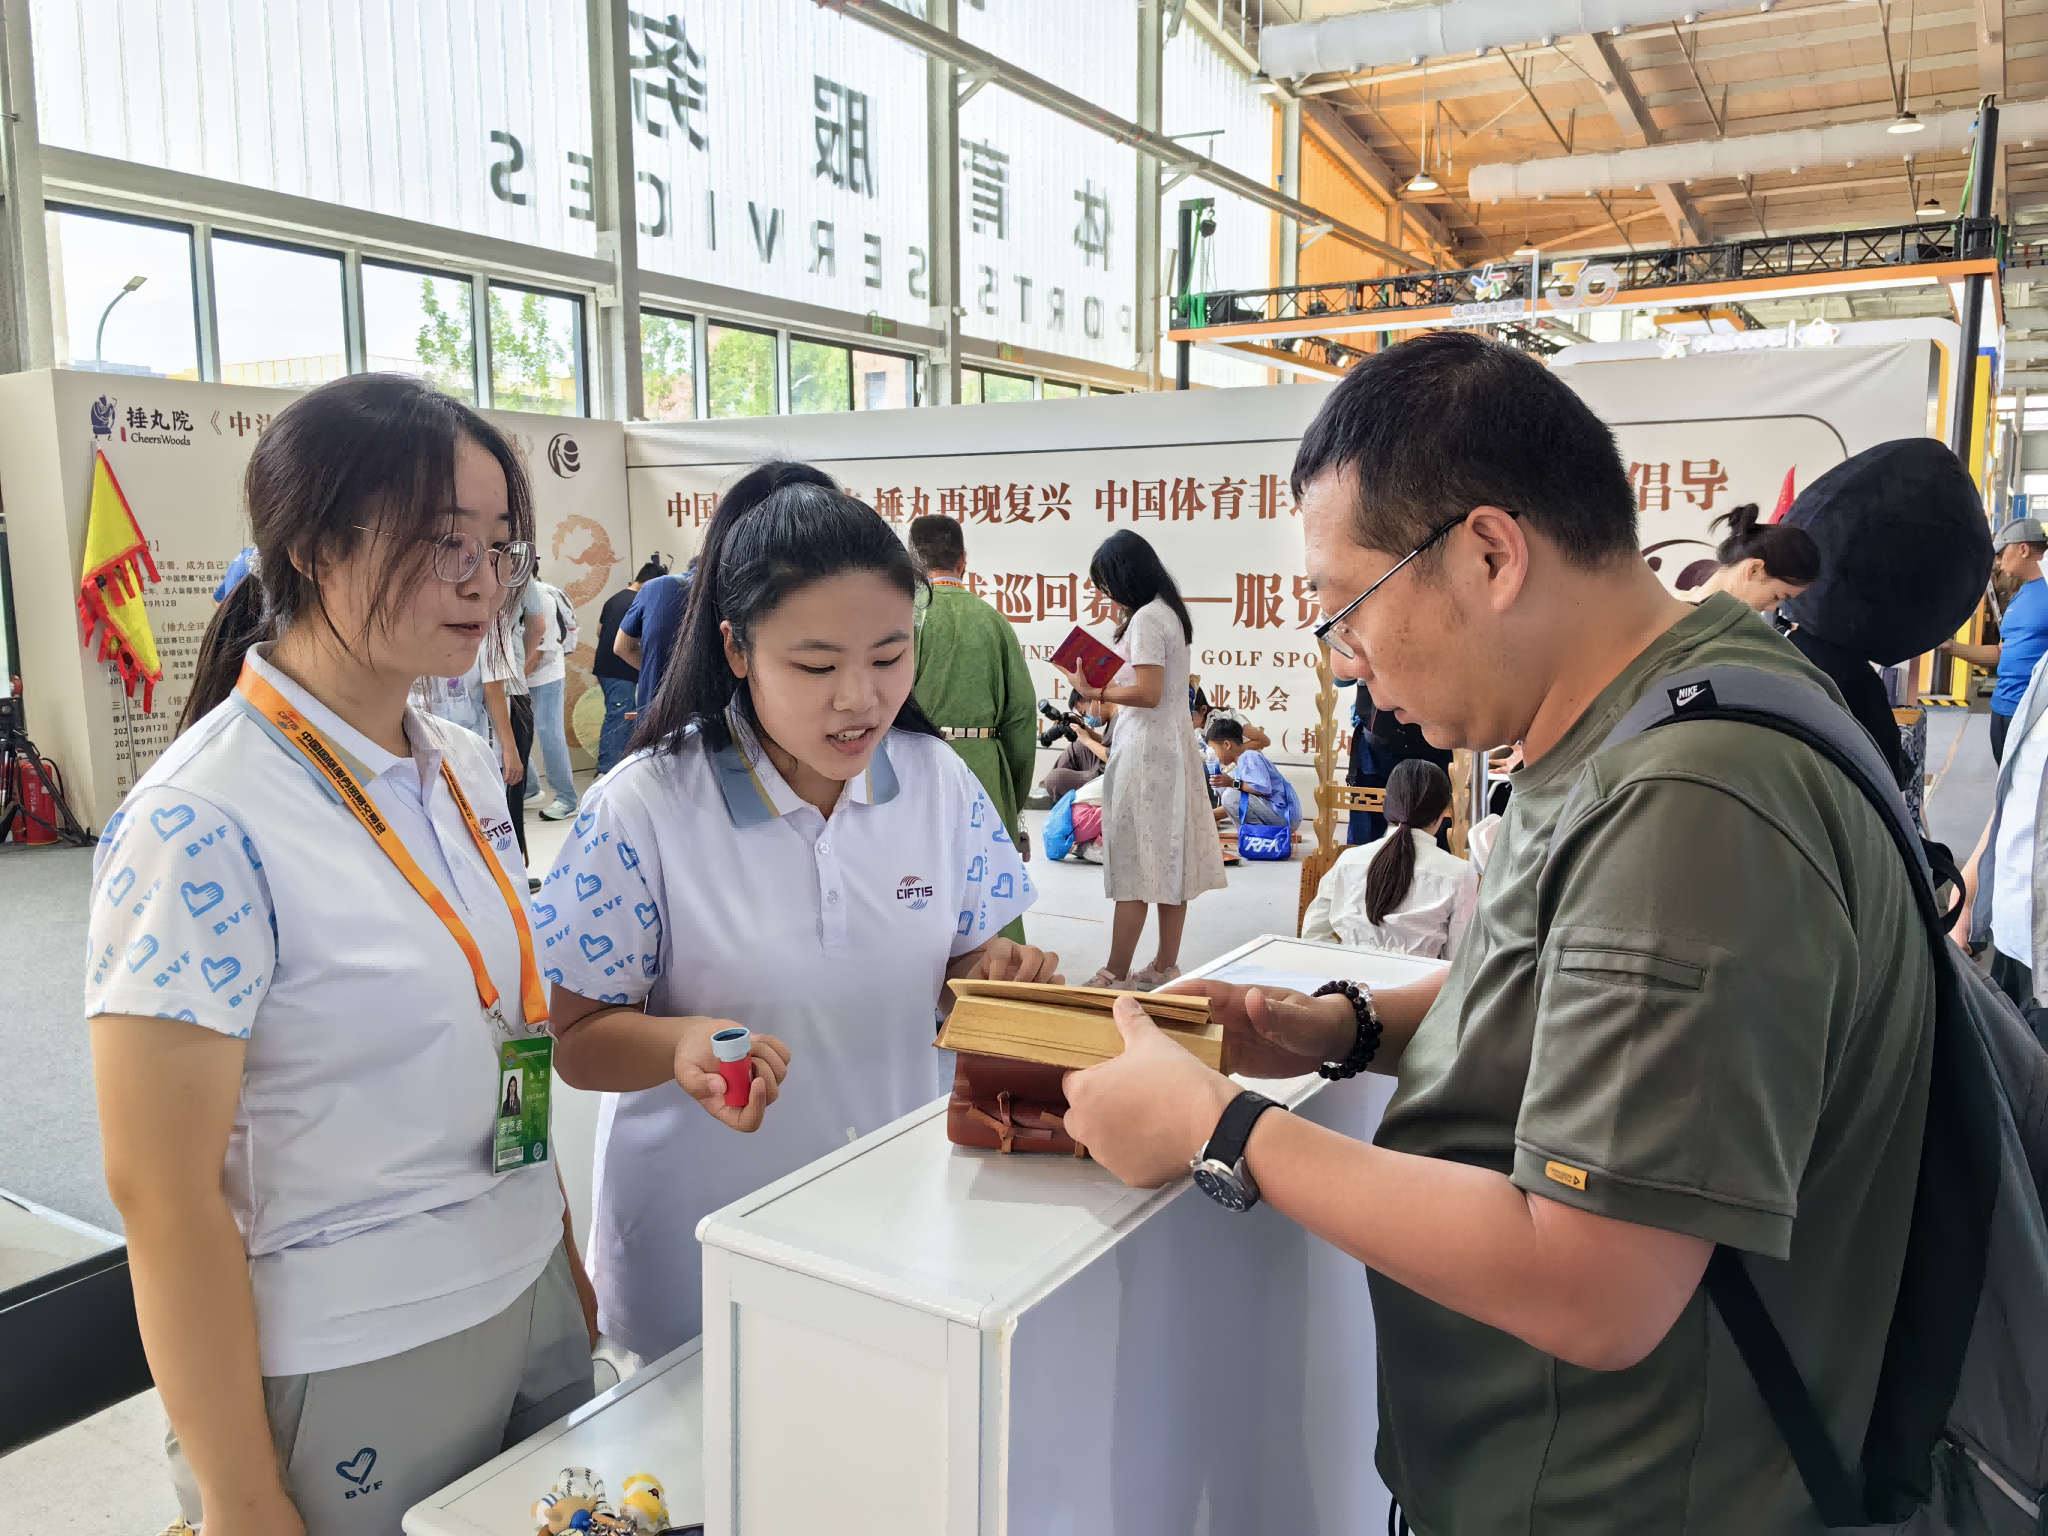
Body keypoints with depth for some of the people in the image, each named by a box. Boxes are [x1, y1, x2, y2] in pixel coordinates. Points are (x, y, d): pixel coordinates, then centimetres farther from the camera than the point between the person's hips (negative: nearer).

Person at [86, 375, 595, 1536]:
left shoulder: (466, 767, 1)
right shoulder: (203, 828, -21)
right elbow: (163, 1197, -18)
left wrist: (567, 1264, 11)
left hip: (532, 1310, 7)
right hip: (350, 1377, -6)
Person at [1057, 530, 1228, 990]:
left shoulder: (1147, 618, -15)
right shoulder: (1167, 611, 15)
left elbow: (1148, 693, -21)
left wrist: (1094, 691, -10)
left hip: (1145, 751, -10)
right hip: (1172, 748, 10)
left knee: (1133, 863, -6)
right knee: (1169, 860, 11)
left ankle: (1115, 976, -2)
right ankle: (1165, 966, 18)